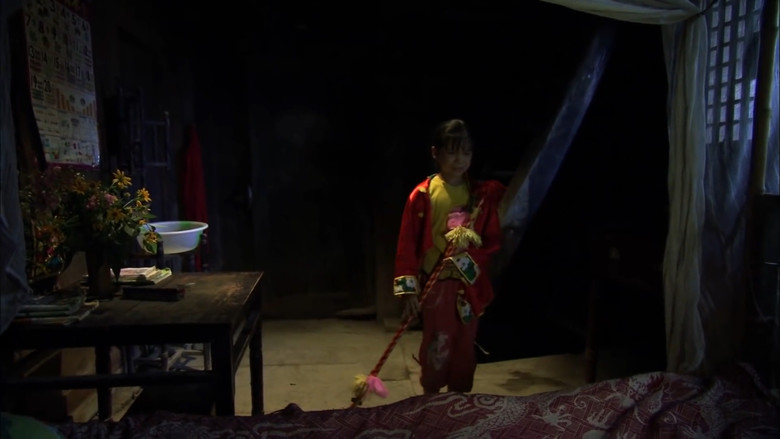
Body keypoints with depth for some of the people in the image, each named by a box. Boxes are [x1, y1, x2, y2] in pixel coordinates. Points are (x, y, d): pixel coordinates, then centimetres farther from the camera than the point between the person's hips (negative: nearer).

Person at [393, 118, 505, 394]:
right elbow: (407, 245, -9)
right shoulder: (422, 194, -9)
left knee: (464, 349, 14)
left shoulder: (482, 193, 1)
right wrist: (408, 290, -14)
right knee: (437, 348, 5)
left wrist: (465, 257, -16)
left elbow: (494, 240, 1)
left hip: (470, 285, 3)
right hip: (436, 285, -3)